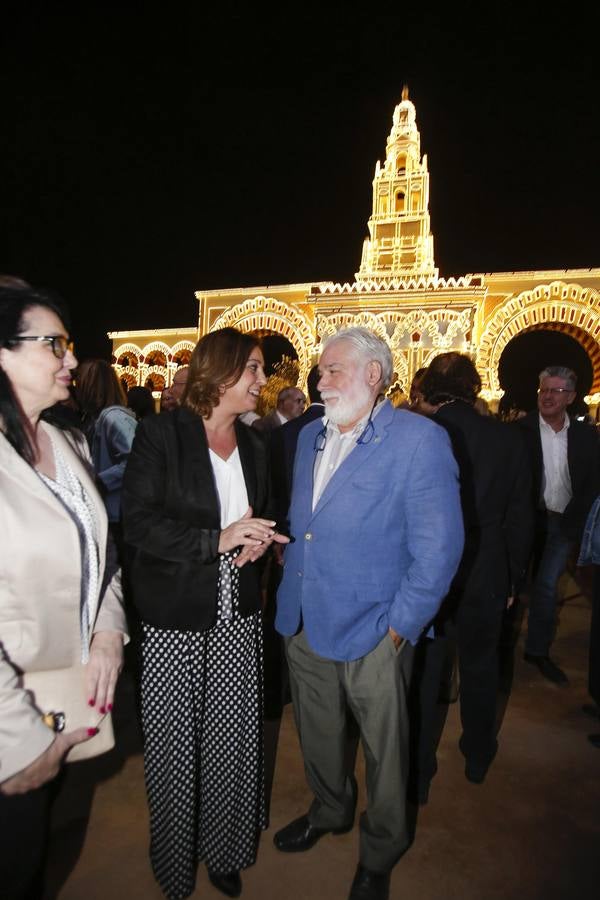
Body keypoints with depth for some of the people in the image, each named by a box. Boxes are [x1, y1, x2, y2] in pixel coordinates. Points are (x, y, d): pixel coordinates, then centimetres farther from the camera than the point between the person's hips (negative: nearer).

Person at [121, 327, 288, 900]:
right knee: (173, 744, 10)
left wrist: (255, 542, -2)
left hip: (236, 619, 5)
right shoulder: (160, 433, -8)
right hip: (173, 621, -4)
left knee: (232, 738, 11)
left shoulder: (253, 445, 9)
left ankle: (224, 852, 37)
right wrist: (216, 539, -21)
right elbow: (138, 523, -14)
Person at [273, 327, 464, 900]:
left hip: (372, 631, -6)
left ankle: (379, 854, 44)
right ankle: (329, 811, 54)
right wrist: (290, 578, 11)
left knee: (384, 747, 16)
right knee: (316, 733, 25)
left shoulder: (419, 439, -15)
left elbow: (439, 546, -16)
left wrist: (402, 625, -14)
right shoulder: (310, 436, 7)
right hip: (304, 622, 6)